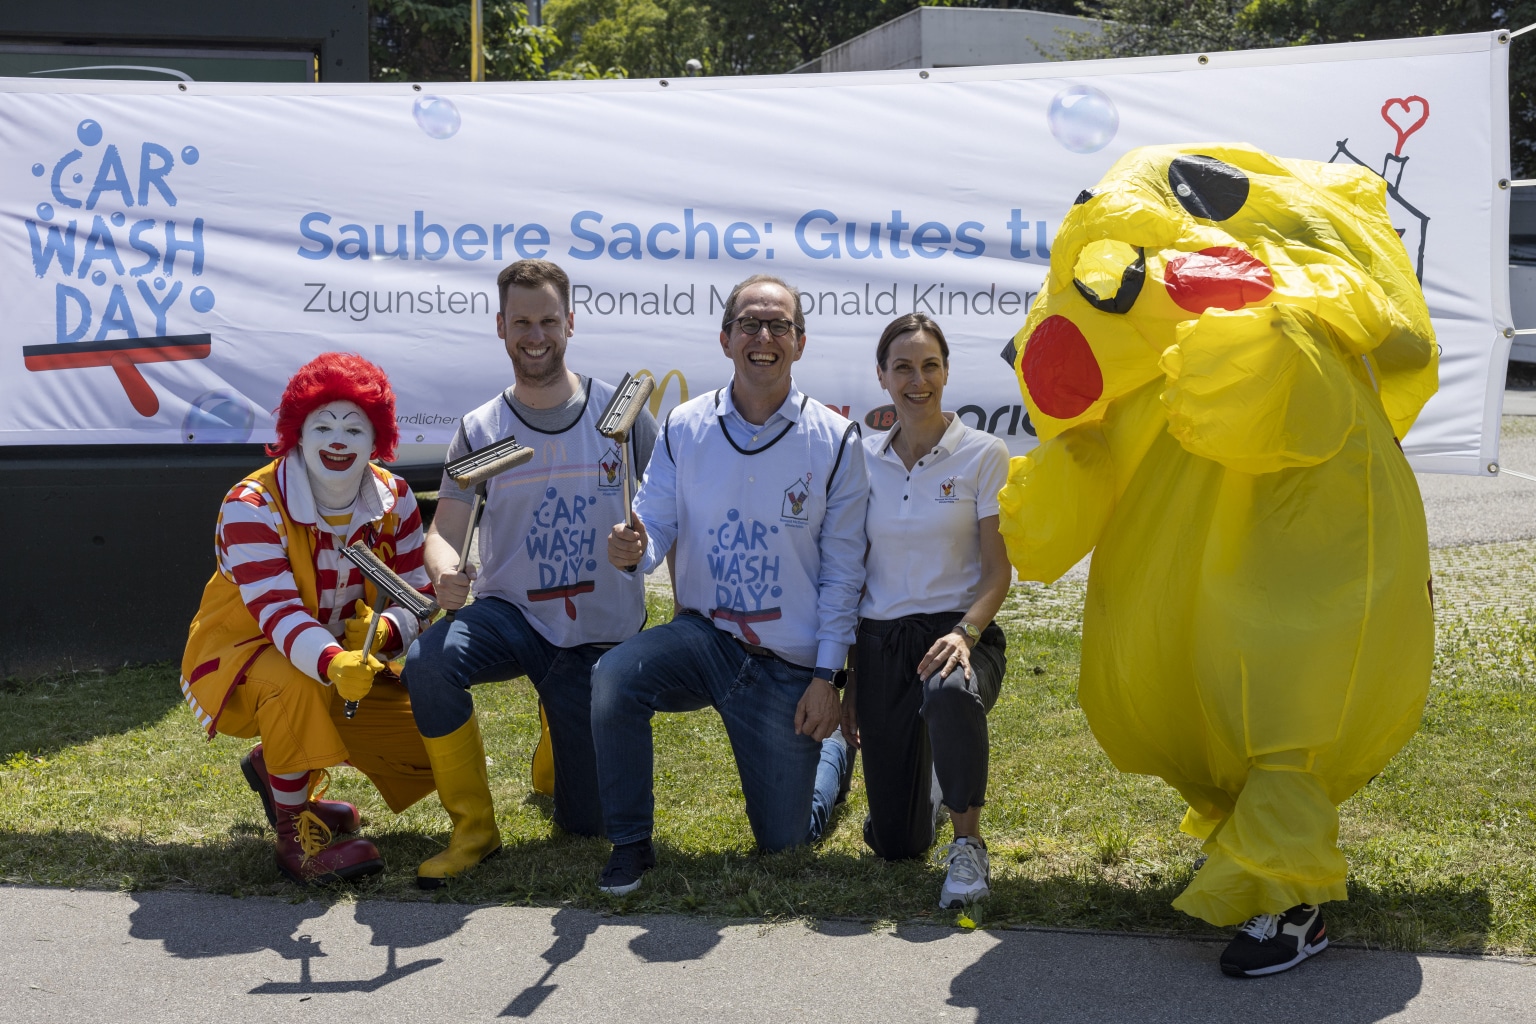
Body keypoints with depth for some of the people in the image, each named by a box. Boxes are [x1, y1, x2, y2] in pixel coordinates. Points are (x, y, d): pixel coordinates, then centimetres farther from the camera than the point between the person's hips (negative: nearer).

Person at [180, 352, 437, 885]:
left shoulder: (394, 500, -6)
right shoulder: (251, 507, -23)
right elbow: (277, 612, -35)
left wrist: (383, 630, -34)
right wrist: (333, 663, -56)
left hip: (350, 660, 6)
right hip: (241, 657, -6)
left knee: (428, 747, -6)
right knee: (293, 683, -40)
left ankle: (277, 764, 20)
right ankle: (295, 832, -17)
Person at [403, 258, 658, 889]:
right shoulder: (479, 431, -1)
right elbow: (445, 533, -6)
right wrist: (445, 574, -29)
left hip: (604, 636, 0)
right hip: (511, 614, 0)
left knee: (588, 823, 3)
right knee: (429, 661, -35)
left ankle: (562, 739, 41)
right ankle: (474, 829, -13)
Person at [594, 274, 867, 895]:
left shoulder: (834, 441, -7)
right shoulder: (684, 428, -2)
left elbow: (843, 569, -5)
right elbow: (654, 527, -2)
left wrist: (826, 676, -9)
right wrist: (632, 549, -27)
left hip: (787, 664, -1)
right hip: (703, 633, 1)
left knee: (783, 841, 7)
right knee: (612, 677, -31)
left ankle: (831, 752, 43)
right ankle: (630, 845, -10)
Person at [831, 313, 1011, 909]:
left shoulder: (983, 454, -1)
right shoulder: (863, 460, 7)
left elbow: (998, 570, -4)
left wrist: (965, 632, -23)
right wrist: (846, 680, 7)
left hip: (960, 631, -3)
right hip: (880, 641, 3)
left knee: (949, 692, -43)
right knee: (894, 842, 4)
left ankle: (968, 842, -21)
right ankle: (931, 775, 41)